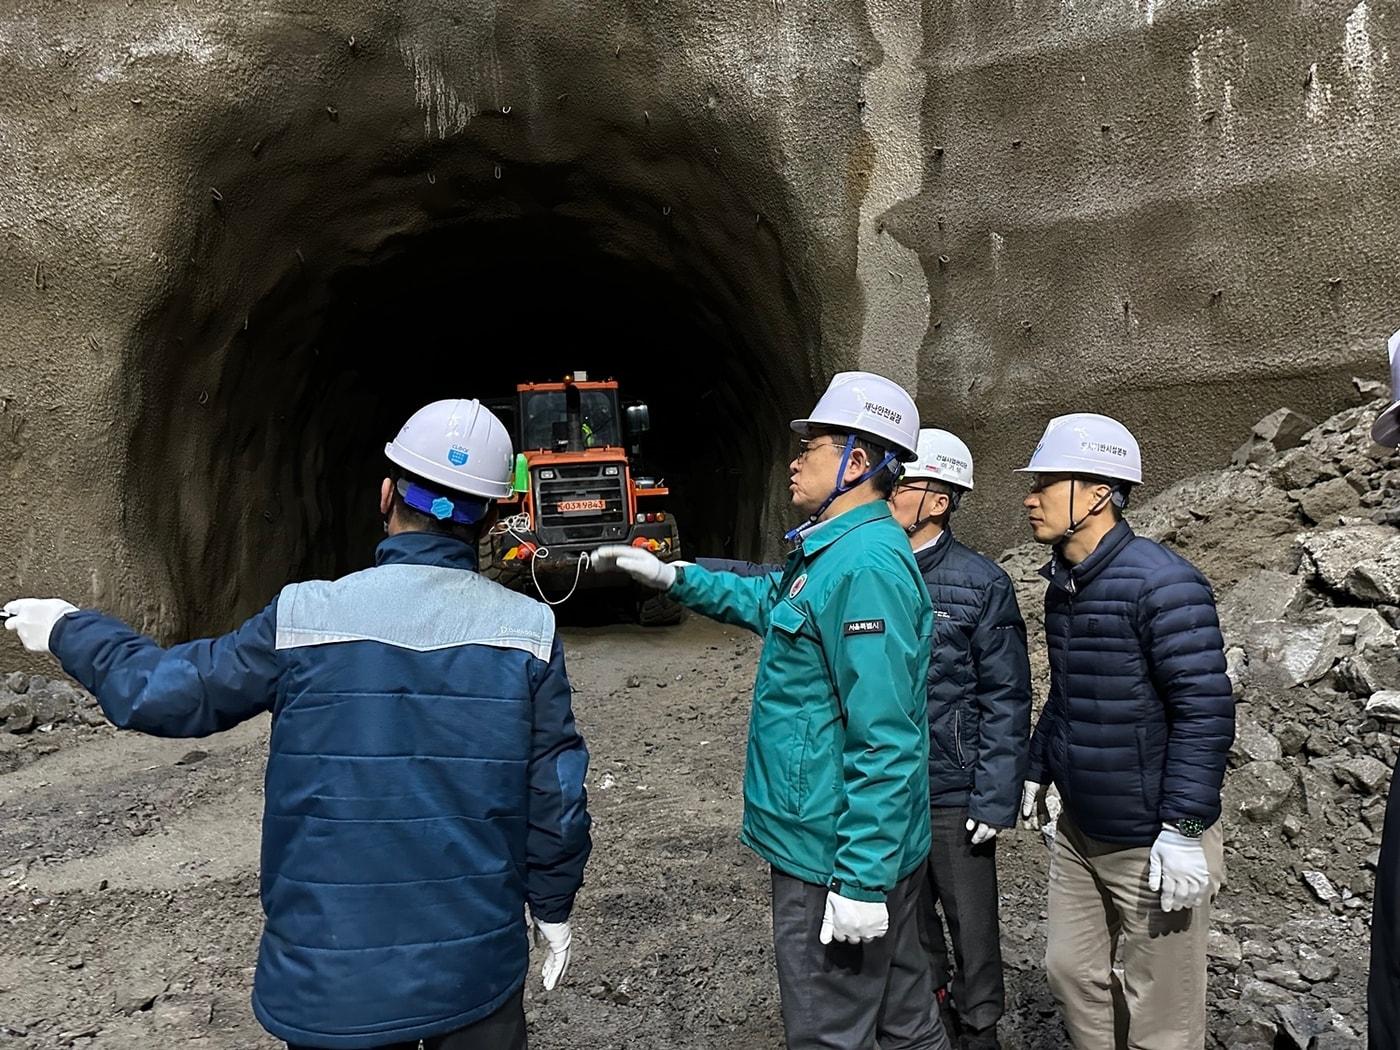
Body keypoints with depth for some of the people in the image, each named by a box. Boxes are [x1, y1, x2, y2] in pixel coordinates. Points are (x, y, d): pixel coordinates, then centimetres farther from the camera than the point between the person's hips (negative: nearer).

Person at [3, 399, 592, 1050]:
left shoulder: (306, 618, -14)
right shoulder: (528, 630, -12)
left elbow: (161, 693, -1)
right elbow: (556, 797, -6)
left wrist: (69, 631, 17)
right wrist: (552, 906, 10)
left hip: (331, 976, 0)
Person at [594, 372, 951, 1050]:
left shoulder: (866, 565, -24)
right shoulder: (837, 550, 8)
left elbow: (884, 738, -27)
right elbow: (768, 603, 27)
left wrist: (861, 879, -24)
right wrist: (674, 578, 19)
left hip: (837, 853, -10)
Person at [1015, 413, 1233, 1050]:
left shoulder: (1162, 584, -18)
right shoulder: (1063, 583, 8)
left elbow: (1205, 711, -20)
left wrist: (1184, 830, -21)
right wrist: (1037, 773, 20)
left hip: (1150, 840, -8)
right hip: (1079, 829, 8)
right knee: (1070, 971, 18)